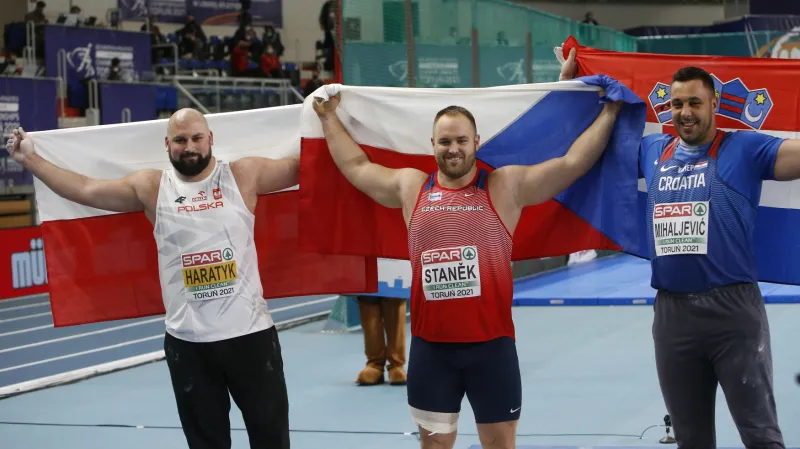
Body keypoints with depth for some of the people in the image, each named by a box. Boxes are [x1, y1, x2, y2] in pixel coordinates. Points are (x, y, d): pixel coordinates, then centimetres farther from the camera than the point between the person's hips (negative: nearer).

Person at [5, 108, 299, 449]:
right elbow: (84, 189, 5)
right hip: (187, 341, 1)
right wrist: (30, 159, 3)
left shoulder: (244, 175, 0)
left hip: (250, 332, -1)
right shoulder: (151, 188, 3)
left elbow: (300, 168, 6)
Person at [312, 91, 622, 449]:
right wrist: (329, 118, 26)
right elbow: (356, 166, 21)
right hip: (430, 346, 2)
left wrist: (609, 112, -2)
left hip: (491, 344, -2)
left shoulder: (507, 186, 0)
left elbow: (574, 162, -1)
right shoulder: (410, 187, 9)